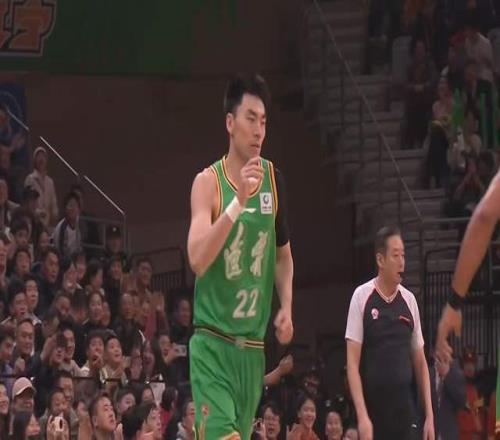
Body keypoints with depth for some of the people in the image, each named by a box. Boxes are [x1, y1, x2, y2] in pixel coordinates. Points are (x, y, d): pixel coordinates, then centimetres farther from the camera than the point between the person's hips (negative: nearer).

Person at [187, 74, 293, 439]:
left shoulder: (272, 179, 8)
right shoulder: (208, 182, -9)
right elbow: (197, 260, -22)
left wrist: (286, 308, 7)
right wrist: (238, 201, -28)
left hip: (253, 345, 6)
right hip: (213, 343, -6)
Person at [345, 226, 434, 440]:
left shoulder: (409, 300, 8)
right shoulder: (362, 297, -4)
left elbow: (420, 362, 14)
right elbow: (352, 363, -7)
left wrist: (429, 415, 7)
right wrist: (362, 415, -17)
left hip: (404, 412, 3)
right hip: (372, 412, -3)